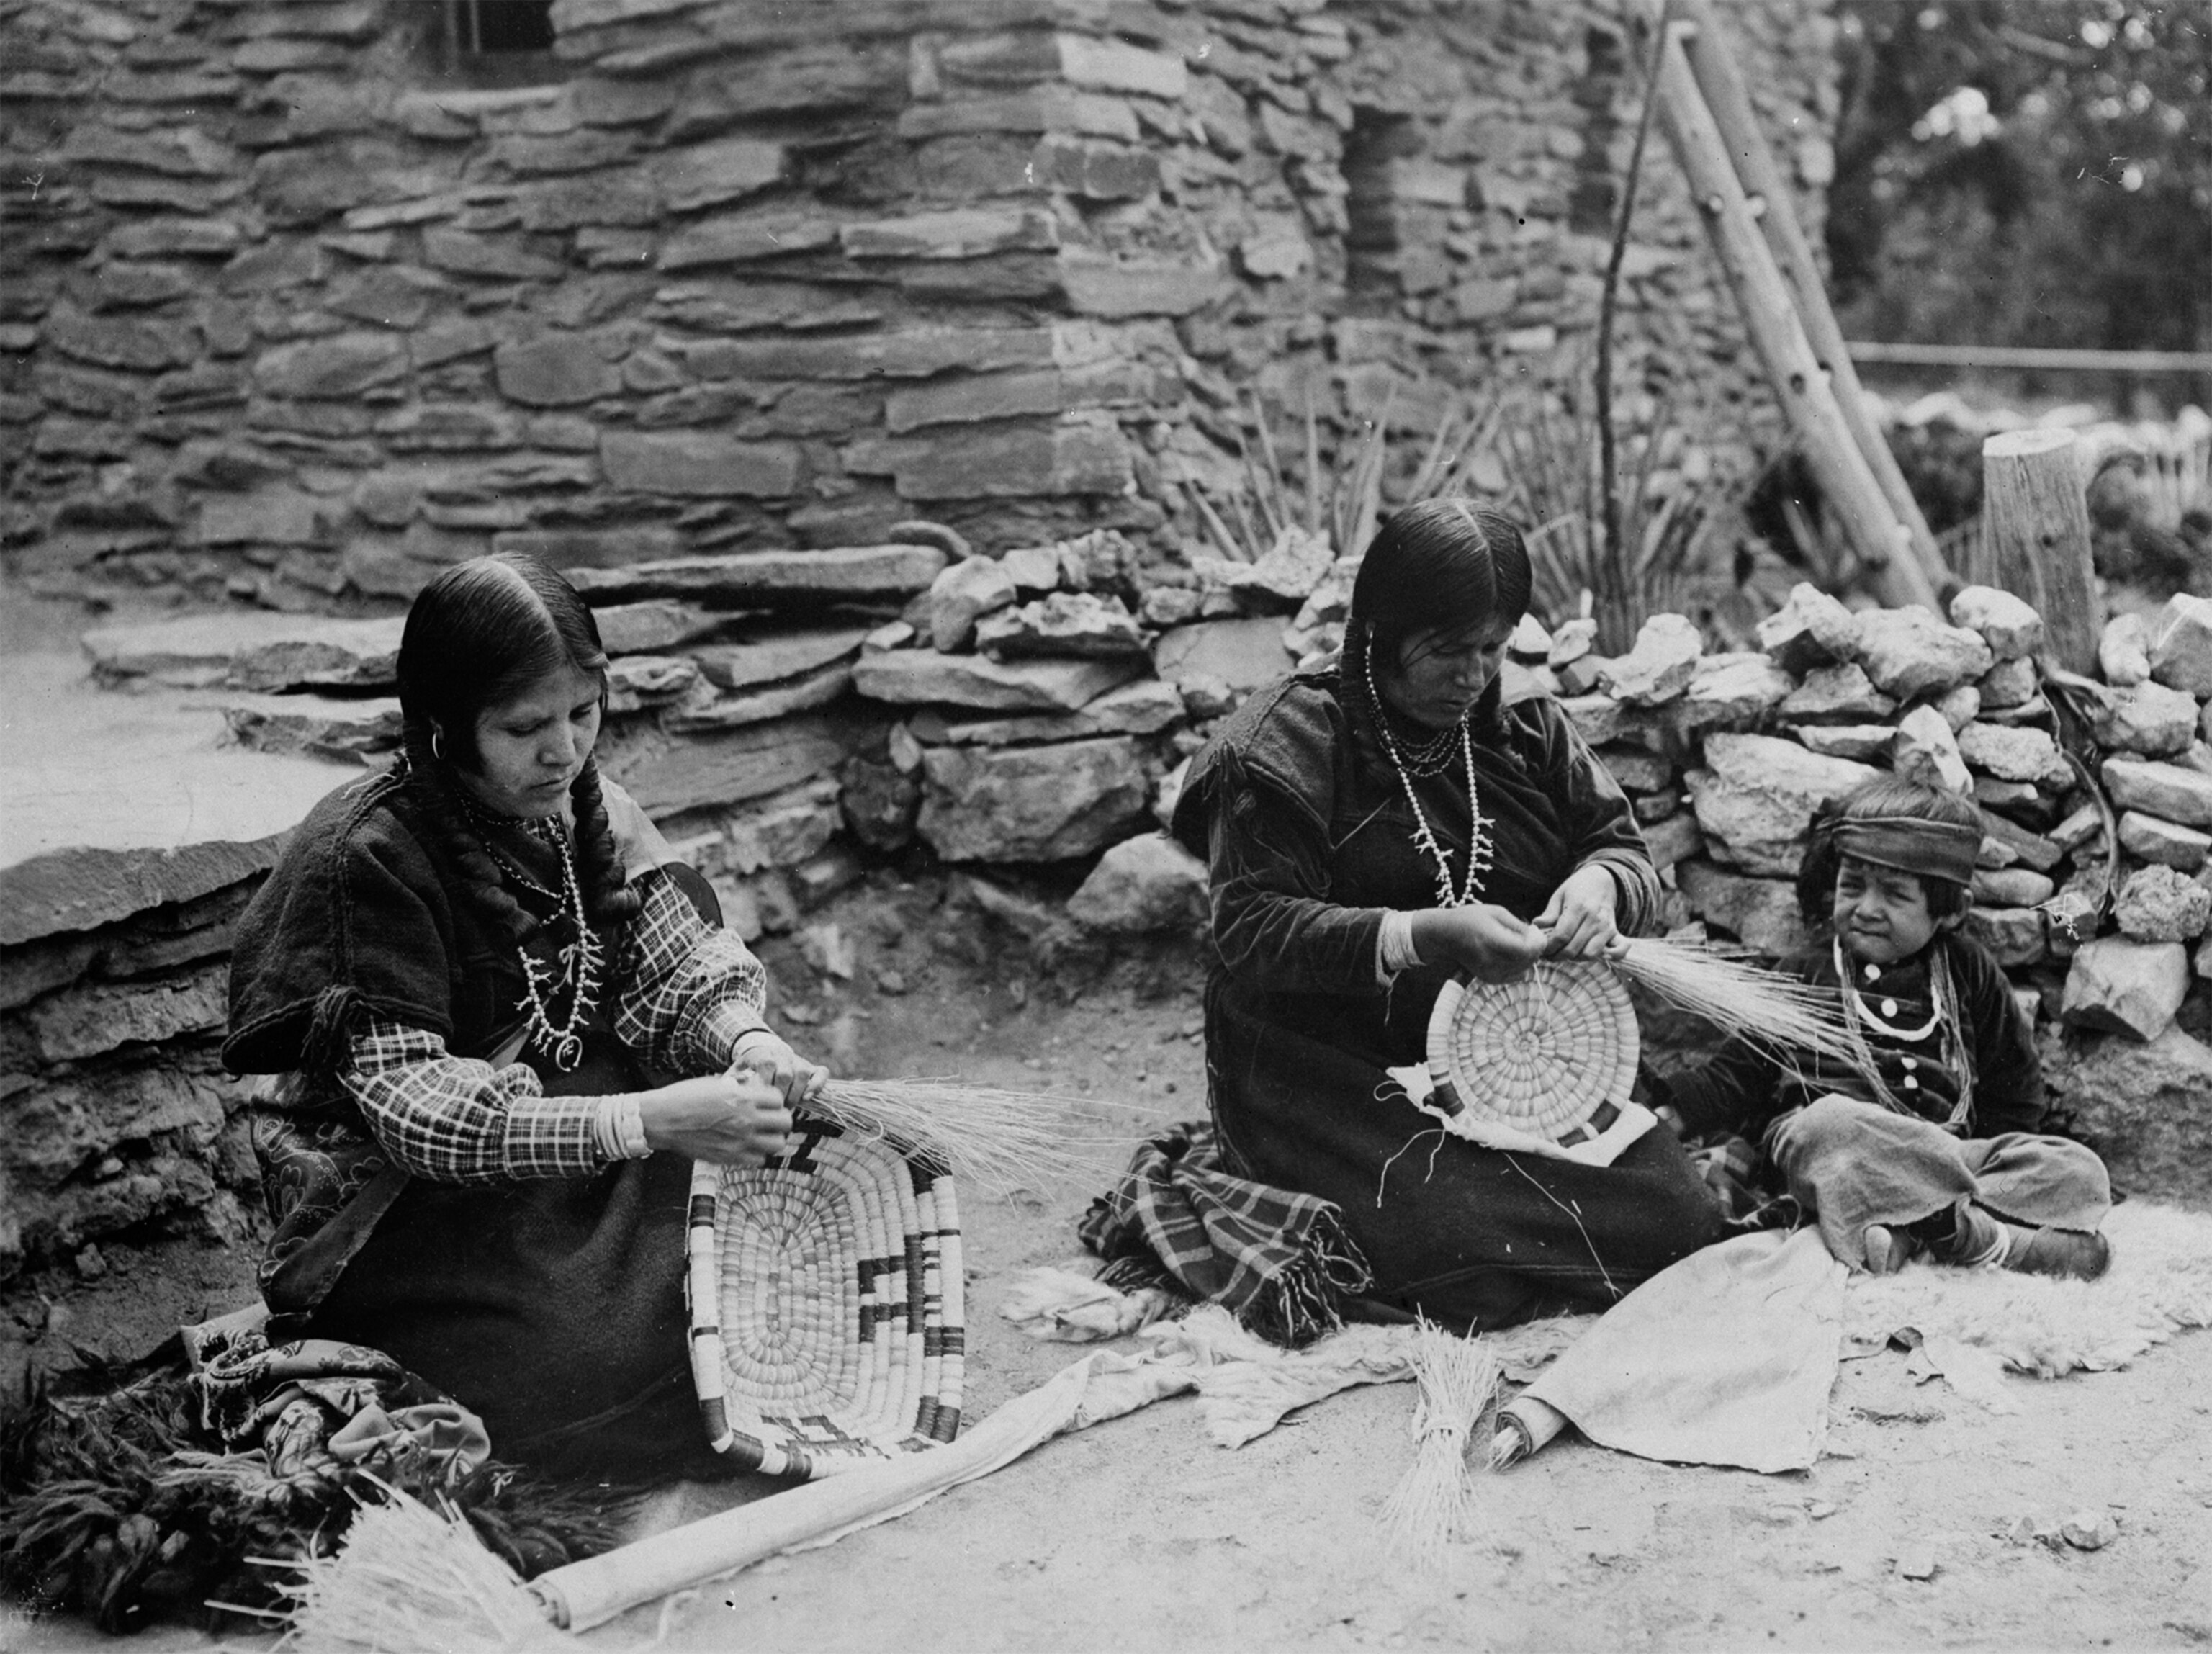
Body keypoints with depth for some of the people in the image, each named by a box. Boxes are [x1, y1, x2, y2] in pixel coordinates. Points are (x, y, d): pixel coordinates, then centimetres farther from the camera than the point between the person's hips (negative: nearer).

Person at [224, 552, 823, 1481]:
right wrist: (653, 1119, -36)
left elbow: (675, 968, -1)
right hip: (405, 1213, -7)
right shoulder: (367, 859, -20)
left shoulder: (582, 809, -1)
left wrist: (744, 1040, -25)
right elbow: (414, 1109, -27)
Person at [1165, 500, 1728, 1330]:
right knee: (1465, 1252, -26)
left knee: (1677, 1221, -11)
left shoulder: (1528, 730, 8)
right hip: (1334, 1068, -5)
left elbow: (1627, 849, 13)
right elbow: (1249, 930, -17)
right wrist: (1419, 938, -30)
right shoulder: (1288, 746, -10)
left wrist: (1600, 883, -14)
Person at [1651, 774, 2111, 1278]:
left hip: (1943, 1153, 3)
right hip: (1810, 1147, -3)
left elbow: (2013, 1096, 21)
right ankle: (1990, 1239, -44)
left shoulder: (1968, 973, 18)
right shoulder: (1804, 977, 15)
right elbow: (1742, 1072, 13)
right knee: (1831, 1122, -38)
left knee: (2078, 1170, -20)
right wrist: (1674, 1113, -4)